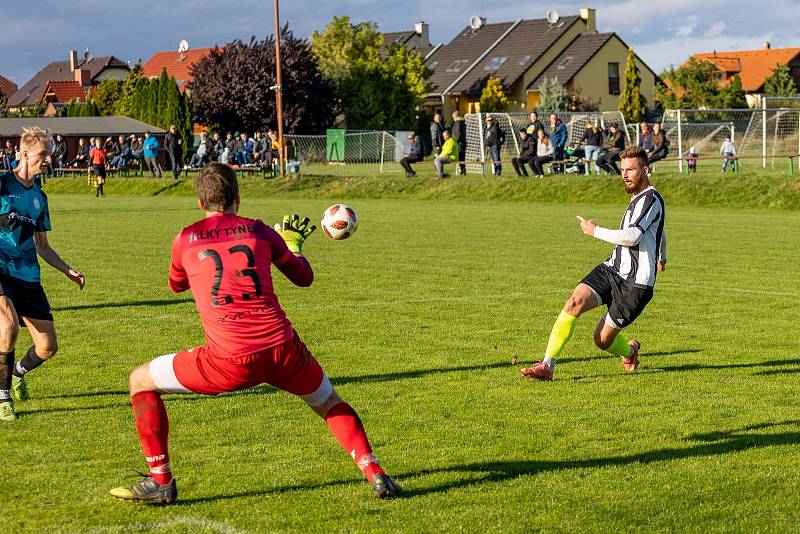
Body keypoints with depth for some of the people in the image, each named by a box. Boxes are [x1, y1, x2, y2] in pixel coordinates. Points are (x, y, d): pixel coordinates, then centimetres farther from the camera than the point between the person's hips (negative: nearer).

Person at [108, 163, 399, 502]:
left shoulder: (186, 239, 7)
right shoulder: (259, 230, 10)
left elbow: (176, 285, 30)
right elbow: (304, 278, 22)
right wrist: (294, 243, 41)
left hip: (229, 362, -2)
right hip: (282, 350, 2)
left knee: (140, 382, 17)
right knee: (329, 403, 29)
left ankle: (160, 480, 13)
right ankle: (374, 473, 13)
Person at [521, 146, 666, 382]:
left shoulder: (650, 199, -13)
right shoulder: (638, 198, 18)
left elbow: (631, 237, -26)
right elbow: (660, 232, 38)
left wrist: (595, 231, -12)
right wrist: (661, 258, 58)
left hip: (636, 282, -8)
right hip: (612, 268, 8)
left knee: (602, 339, -3)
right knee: (575, 302, -17)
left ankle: (628, 350, 34)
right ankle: (548, 365, -18)